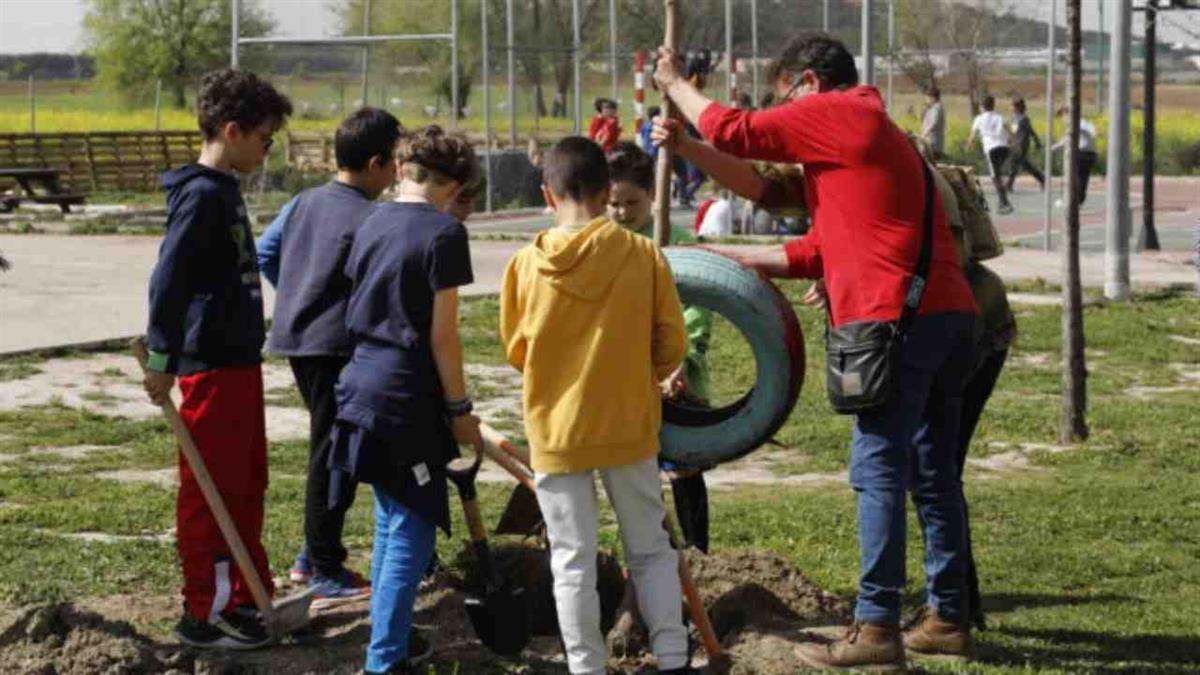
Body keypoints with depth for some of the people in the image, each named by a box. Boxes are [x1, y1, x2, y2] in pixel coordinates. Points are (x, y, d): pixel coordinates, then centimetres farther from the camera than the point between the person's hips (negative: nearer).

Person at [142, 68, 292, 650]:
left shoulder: (225, 191, 14)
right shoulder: (202, 195, -16)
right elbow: (167, 279, -21)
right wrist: (163, 360, -19)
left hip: (240, 361, 10)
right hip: (211, 365, -10)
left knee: (247, 486, 16)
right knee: (209, 492, -2)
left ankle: (247, 596, 25)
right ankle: (204, 614, 5)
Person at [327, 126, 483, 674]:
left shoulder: (372, 222, 10)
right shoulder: (443, 233, -12)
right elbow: (442, 334, -14)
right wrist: (460, 409, -6)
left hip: (361, 383, 8)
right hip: (407, 398, -8)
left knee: (390, 521, 19)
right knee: (412, 530, -1)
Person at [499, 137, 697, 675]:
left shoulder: (526, 265, -9)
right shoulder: (644, 255, -10)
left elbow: (515, 350, 3)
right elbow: (672, 346, -3)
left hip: (556, 432, 0)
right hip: (629, 428, 0)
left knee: (572, 562, 8)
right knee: (651, 551, 15)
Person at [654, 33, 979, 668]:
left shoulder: (835, 114, 0)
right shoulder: (874, 133, 28)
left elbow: (736, 132, -1)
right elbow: (814, 253, 26)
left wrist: (674, 84, 15)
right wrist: (722, 256, 27)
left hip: (897, 320, -9)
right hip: (949, 314, 9)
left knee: (879, 473, -7)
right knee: (934, 473, 12)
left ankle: (877, 627, -6)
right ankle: (948, 618, 17)